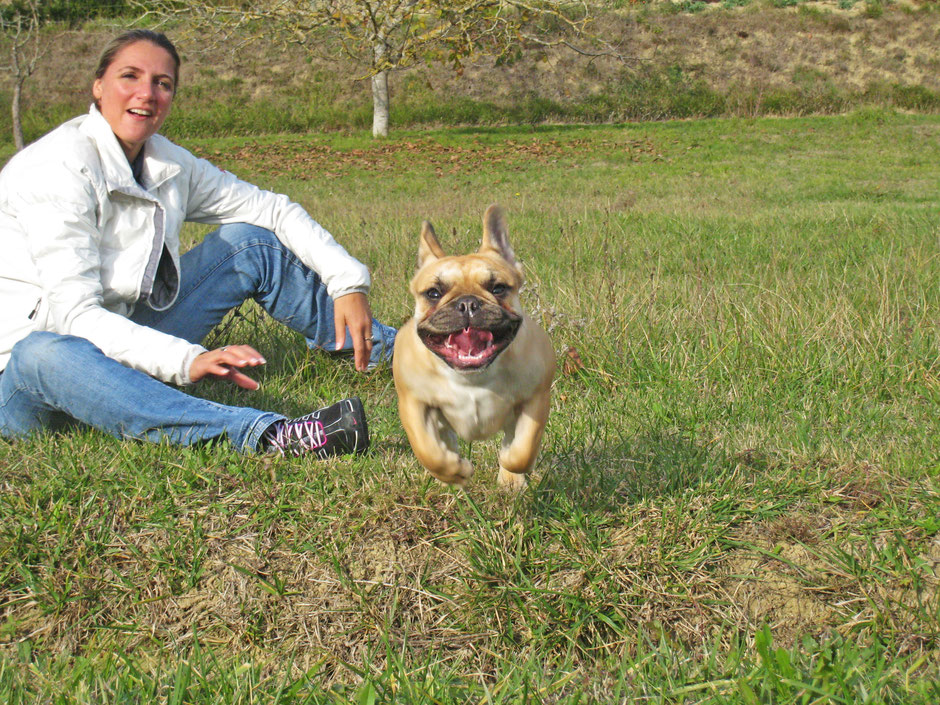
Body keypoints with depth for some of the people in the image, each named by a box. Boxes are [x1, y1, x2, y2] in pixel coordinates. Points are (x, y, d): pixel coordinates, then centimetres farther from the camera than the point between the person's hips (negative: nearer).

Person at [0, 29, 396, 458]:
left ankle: (392, 351, 16)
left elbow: (272, 209, 10)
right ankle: (264, 436, -60)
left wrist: (348, 282, -3)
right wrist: (187, 361, -42)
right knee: (44, 355, -44)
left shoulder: (167, 163, 0)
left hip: (123, 342, 7)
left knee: (251, 244, 3)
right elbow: (75, 314, -29)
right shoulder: (59, 168, -21)